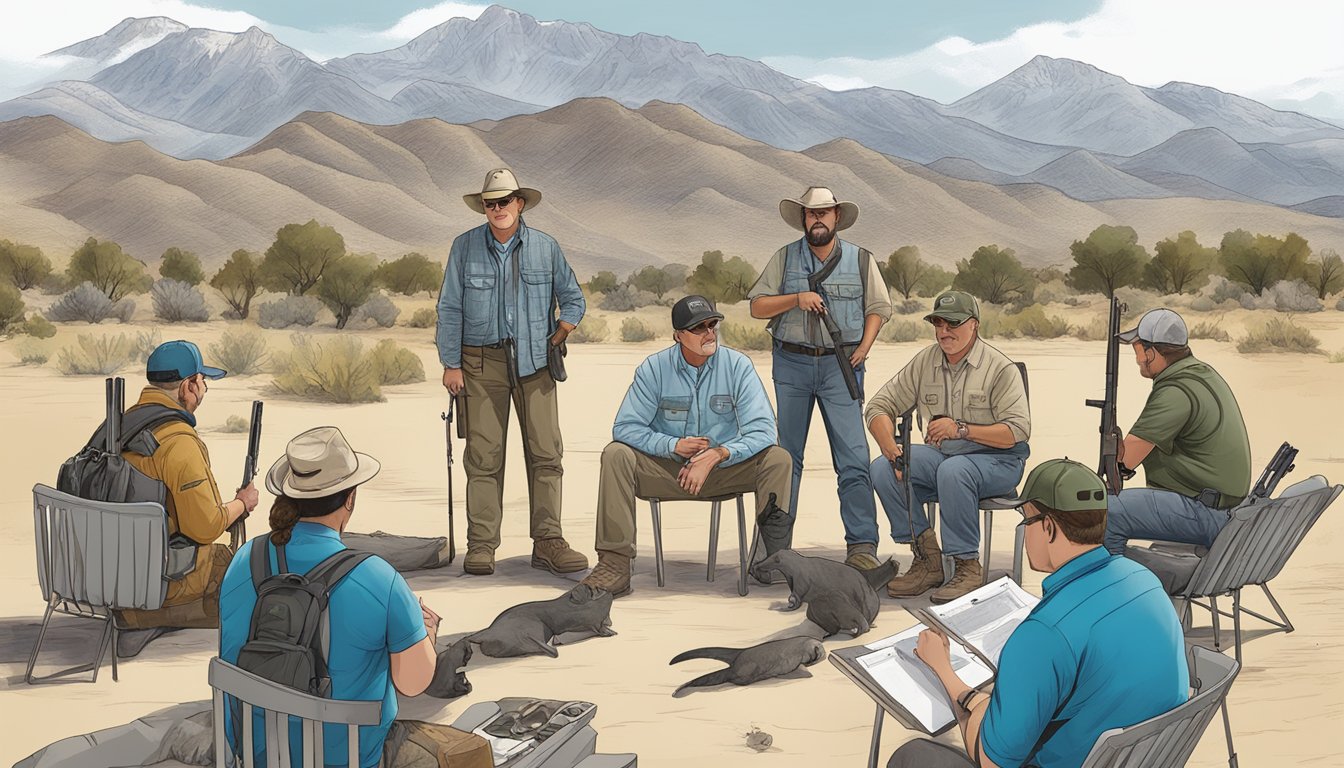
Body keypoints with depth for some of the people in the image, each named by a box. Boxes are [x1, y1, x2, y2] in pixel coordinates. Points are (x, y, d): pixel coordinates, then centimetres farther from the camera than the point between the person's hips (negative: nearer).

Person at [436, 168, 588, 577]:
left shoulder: (545, 247, 7)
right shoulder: (465, 246, 4)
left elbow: (572, 298, 17)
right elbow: (449, 309, 5)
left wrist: (557, 339, 4)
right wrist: (451, 364, -1)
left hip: (534, 361, 1)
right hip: (482, 362, -1)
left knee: (546, 451, -3)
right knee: (483, 455, -3)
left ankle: (547, 542, 2)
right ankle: (481, 546, 3)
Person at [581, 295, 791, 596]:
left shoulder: (738, 365, -8)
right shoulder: (654, 368, -6)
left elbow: (763, 430, -15)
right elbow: (625, 427, -8)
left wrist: (717, 454, -28)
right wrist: (674, 445, -20)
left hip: (725, 469, 0)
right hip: (667, 470, 0)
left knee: (777, 459, -24)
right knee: (616, 454, -24)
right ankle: (615, 564, -28)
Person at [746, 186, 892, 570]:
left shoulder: (861, 260, 9)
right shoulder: (785, 258, 9)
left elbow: (877, 308, 11)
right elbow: (757, 306, 4)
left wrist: (863, 348, -4)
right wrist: (796, 298, -11)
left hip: (840, 365, -1)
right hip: (791, 364, 1)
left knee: (854, 458, -9)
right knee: (785, 454, 5)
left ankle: (862, 545, -7)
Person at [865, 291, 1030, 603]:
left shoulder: (1001, 368, -7)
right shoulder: (924, 361, 8)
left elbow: (1017, 431, -15)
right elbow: (879, 407, 6)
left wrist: (962, 430, -24)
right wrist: (893, 452, -12)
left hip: (996, 459, -5)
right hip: (939, 454, 6)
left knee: (953, 470, -38)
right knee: (882, 469, -19)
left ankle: (967, 566, -25)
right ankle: (927, 560, -13)